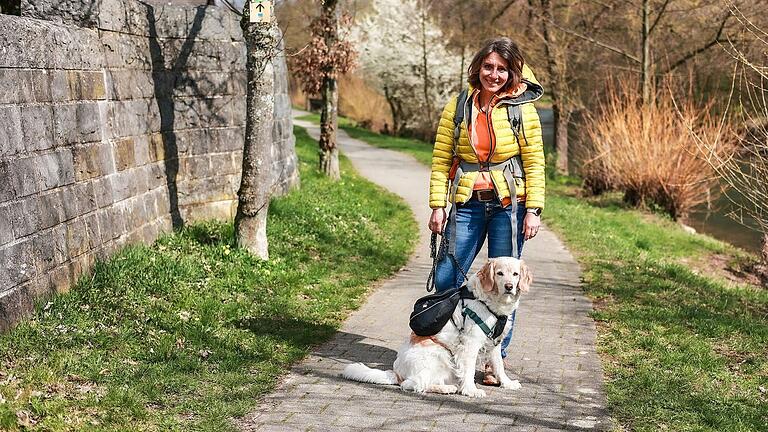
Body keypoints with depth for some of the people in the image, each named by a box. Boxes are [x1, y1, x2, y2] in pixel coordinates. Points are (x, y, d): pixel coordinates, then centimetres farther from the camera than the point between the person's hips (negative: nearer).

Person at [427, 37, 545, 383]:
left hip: (509, 205, -1)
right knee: (446, 279, -3)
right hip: (467, 205, 1)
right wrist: (437, 205, -3)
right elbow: (441, 159, 4)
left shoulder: (522, 109, 0)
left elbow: (535, 162, 1)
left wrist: (533, 210, -6)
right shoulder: (458, 106, 4)